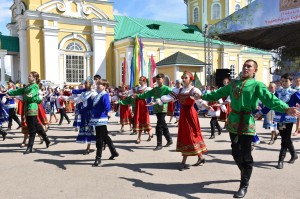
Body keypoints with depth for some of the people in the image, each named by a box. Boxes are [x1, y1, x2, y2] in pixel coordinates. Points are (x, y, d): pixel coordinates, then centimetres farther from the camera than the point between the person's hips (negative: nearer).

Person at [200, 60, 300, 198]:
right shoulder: (234, 84, 12)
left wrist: (286, 109, -34)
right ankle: (245, 174, 42)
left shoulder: (257, 85, -5)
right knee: (236, 153, 16)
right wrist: (203, 96, 21)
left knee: (245, 155, -1)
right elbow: (218, 93, 20)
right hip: (233, 122, 6)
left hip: (246, 123, -5)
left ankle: (244, 186, 12)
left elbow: (270, 99, -18)